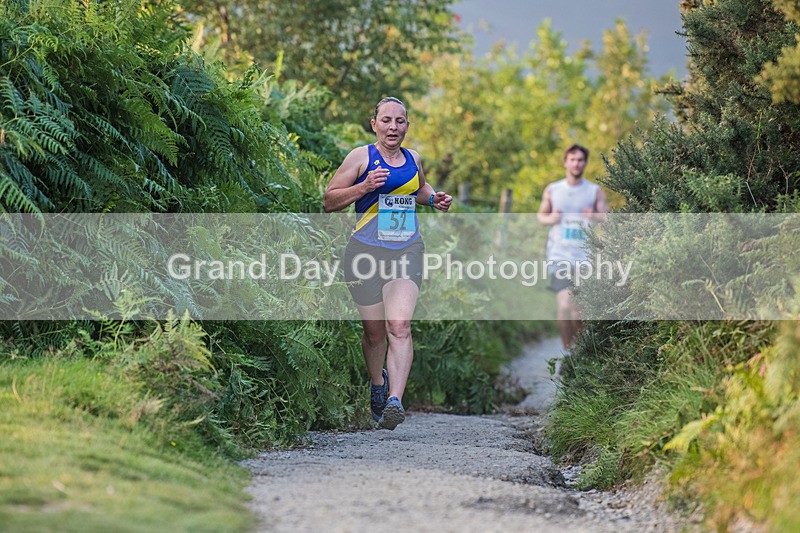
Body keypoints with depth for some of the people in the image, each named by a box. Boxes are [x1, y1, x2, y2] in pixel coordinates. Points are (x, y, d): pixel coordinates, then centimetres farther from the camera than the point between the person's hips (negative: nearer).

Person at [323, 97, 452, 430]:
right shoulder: (361, 157, 0)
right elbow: (328, 202, -1)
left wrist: (434, 199, 14)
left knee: (399, 327, -17)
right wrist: (365, 187, -14)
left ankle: (395, 400, -26)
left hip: (407, 252, 2)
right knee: (374, 331, 6)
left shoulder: (413, 159, 13)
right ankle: (377, 383, 36)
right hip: (367, 251, -2)